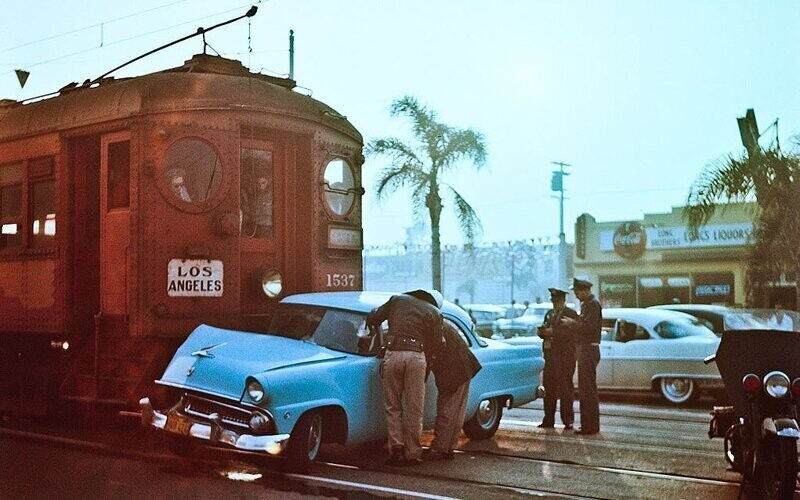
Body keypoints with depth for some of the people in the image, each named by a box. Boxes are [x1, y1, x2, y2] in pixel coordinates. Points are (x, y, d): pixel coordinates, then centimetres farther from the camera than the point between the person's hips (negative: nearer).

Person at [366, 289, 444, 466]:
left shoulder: (397, 299, 19)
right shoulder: (435, 313, 15)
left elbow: (371, 320, 15)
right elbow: (436, 345, 11)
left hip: (393, 354, 1)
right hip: (417, 357, -1)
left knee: (393, 406, 13)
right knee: (414, 409, 7)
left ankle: (396, 446, 2)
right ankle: (412, 453, 10)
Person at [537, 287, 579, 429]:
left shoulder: (571, 314, -3)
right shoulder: (549, 314, 21)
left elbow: (572, 332, -16)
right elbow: (542, 331, 21)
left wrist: (553, 331, -19)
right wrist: (543, 331, -2)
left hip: (565, 357, -7)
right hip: (550, 355, 7)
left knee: (565, 388, -6)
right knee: (549, 388, 7)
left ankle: (568, 420, -2)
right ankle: (549, 420, 12)